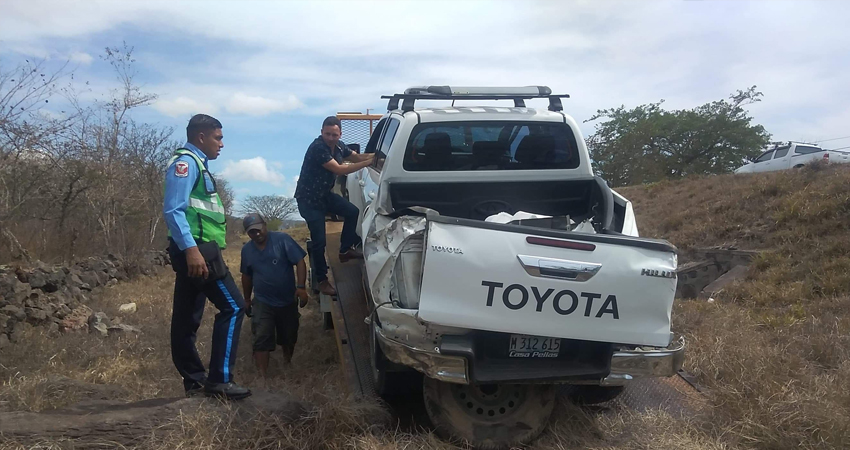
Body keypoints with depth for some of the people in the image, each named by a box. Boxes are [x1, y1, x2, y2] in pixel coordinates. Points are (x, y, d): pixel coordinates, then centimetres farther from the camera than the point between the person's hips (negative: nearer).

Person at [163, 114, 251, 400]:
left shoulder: (195, 164, 21)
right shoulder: (186, 161, -9)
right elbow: (173, 210, -20)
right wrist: (191, 249, -28)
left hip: (195, 249, 10)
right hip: (197, 248, -10)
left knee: (188, 317, 11)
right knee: (232, 307, -10)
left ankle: (194, 380, 18)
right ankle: (219, 380, -8)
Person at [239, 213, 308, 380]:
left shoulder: (282, 239, -12)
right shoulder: (246, 249, 2)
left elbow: (300, 262, -15)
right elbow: (246, 276, 15)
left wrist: (301, 287, -24)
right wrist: (247, 299, 19)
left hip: (288, 300, -1)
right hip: (262, 302, 1)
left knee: (289, 337, 15)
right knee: (261, 340, -10)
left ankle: (288, 366, 40)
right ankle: (262, 377, -11)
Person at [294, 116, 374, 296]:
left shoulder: (338, 146, -1)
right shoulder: (317, 148, -28)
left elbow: (356, 157, 11)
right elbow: (339, 170, -32)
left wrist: (375, 154, -8)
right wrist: (369, 162, -31)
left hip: (325, 194, 9)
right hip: (308, 198, -9)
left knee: (353, 212, 13)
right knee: (319, 240, -8)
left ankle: (345, 250, 27)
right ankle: (321, 280, 7)